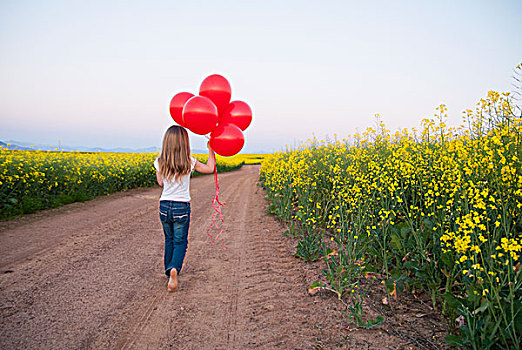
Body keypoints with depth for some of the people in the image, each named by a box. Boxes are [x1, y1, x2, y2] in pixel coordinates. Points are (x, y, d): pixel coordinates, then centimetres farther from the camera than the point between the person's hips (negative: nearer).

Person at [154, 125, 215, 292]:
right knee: (180, 242, 7)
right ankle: (175, 269, -18)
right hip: (182, 207, -2)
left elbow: (160, 183, 9)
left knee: (169, 241, 21)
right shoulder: (189, 162, -10)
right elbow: (210, 168, 4)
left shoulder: (159, 162, -5)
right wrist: (211, 149, 13)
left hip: (164, 206, 2)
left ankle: (169, 272, 29)